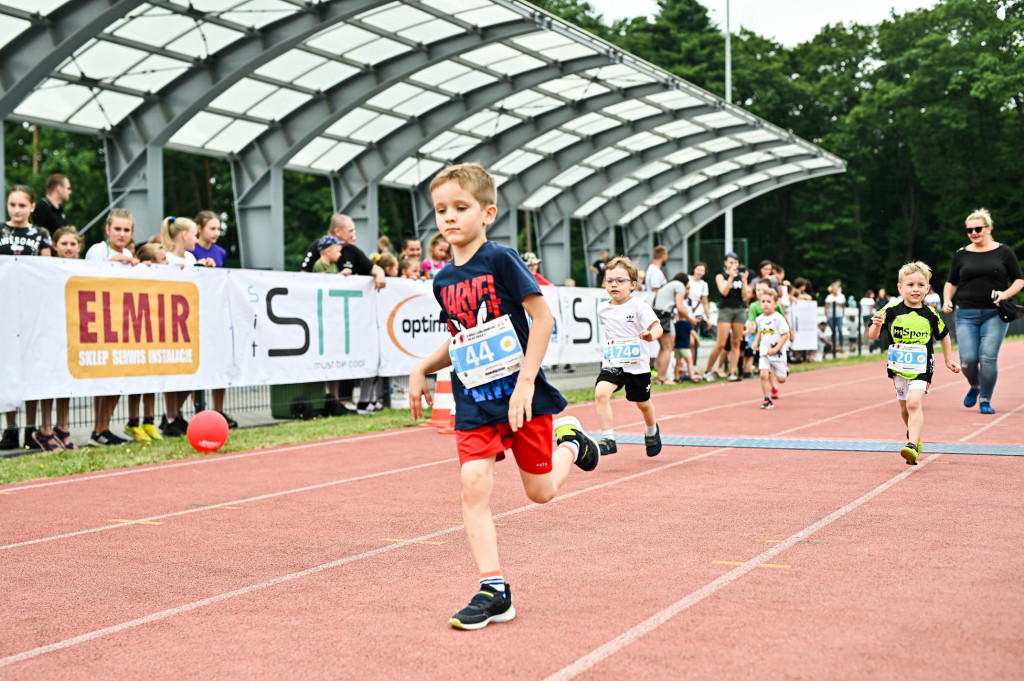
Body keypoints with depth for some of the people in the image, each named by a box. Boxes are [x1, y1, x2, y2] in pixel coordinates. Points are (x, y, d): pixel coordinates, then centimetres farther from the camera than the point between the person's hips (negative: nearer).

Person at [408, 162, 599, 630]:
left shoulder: (500, 259, -13)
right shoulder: (443, 280, 7)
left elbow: (543, 317, -15)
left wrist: (525, 382, -20)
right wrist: (422, 370, 4)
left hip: (522, 397, -4)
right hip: (474, 402, 5)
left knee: (540, 491, 6)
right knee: (473, 483, -12)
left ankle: (570, 442, 38)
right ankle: (493, 590, -6)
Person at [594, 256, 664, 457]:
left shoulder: (639, 307, -13)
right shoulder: (602, 309, 1)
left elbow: (658, 327, -24)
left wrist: (651, 335, -43)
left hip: (637, 365, -2)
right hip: (611, 363, 2)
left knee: (643, 404, 17)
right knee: (600, 393, -25)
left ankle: (652, 431, 50)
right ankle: (607, 440, -20)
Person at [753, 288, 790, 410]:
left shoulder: (778, 318, -15)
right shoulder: (760, 319, 1)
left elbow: (785, 335, -13)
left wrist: (776, 348, -20)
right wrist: (756, 341, 3)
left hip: (778, 353, -3)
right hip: (764, 352, 3)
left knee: (781, 379, 7)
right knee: (764, 375, -15)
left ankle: (785, 369, 44)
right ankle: (768, 400, -6)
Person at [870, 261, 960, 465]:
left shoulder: (930, 315, -4)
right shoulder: (891, 311, -7)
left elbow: (943, 335, 14)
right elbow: (873, 336, -9)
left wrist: (948, 360, 20)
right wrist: (876, 324, -30)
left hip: (921, 369, -2)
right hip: (898, 366, 2)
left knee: (914, 403, -20)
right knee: (905, 408, 16)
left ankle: (912, 446, -28)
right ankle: (914, 436, 42)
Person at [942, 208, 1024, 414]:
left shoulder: (1003, 252, 4)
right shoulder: (961, 255, 9)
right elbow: (951, 282, 18)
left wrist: (1006, 293, -11)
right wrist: (947, 300, 0)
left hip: (995, 314, -2)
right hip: (966, 314, 2)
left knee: (988, 358, -12)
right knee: (968, 359, -8)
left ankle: (985, 399, 7)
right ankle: (975, 386, 25)